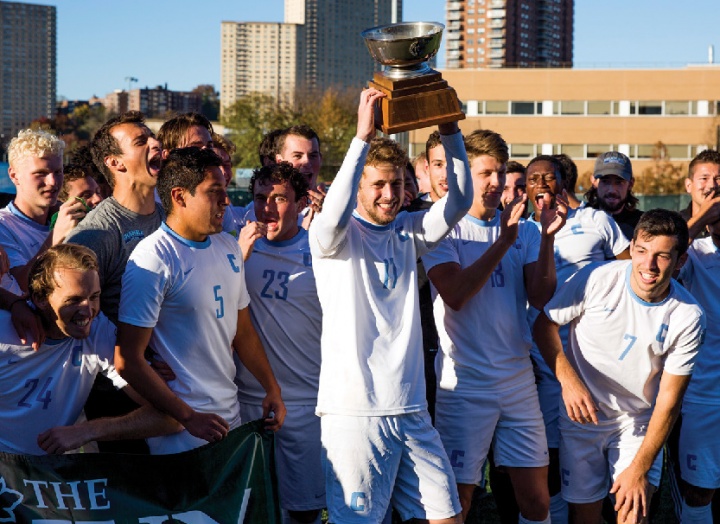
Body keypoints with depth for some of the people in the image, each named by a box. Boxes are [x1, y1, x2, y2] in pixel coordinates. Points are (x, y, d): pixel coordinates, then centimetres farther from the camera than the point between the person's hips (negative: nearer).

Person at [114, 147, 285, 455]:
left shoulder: (229, 248, 10)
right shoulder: (153, 259, -14)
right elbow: (128, 361, -17)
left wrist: (272, 388, 14)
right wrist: (188, 417, -18)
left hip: (230, 415, 7)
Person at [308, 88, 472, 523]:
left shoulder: (408, 232, 12)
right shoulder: (335, 237, -3)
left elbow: (460, 200, -2)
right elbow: (334, 216, -27)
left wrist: (450, 130, -13)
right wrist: (363, 136, -29)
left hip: (411, 409, 6)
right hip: (353, 410, -5)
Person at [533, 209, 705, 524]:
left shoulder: (688, 316, -16)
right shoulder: (596, 279, -19)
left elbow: (669, 400, -12)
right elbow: (544, 324, -8)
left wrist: (640, 468, -13)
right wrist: (568, 379, -25)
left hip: (638, 422, 0)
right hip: (582, 415, 0)